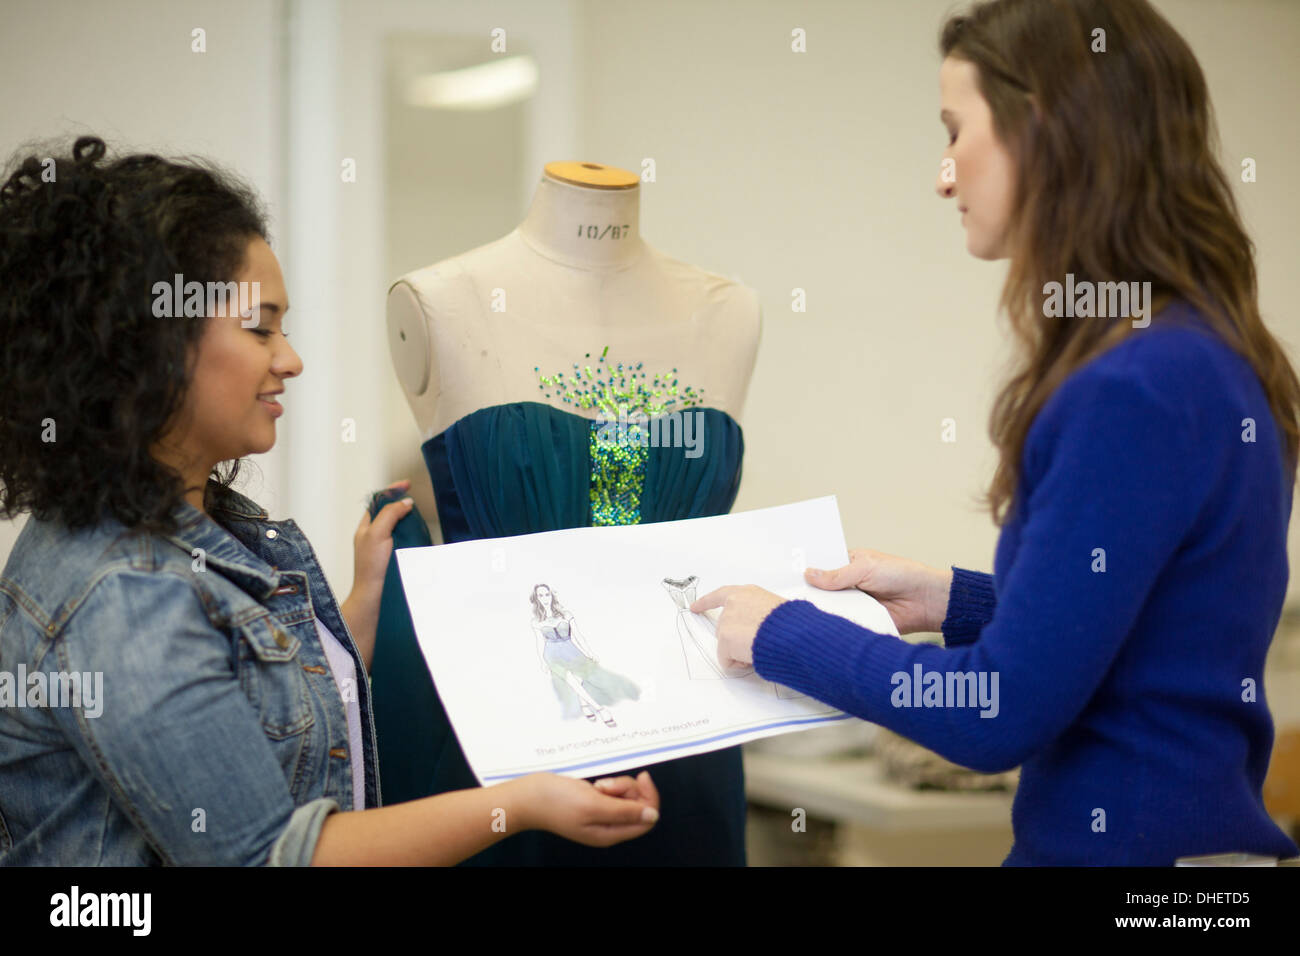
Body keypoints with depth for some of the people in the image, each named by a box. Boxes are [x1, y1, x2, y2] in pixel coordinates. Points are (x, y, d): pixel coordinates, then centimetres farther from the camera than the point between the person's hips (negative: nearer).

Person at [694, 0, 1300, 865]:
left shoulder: (1135, 392, -22)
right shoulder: (1208, 357, 7)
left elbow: (1003, 713, -19)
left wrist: (782, 632, -8)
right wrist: (953, 600, 12)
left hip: (1137, 837, -8)